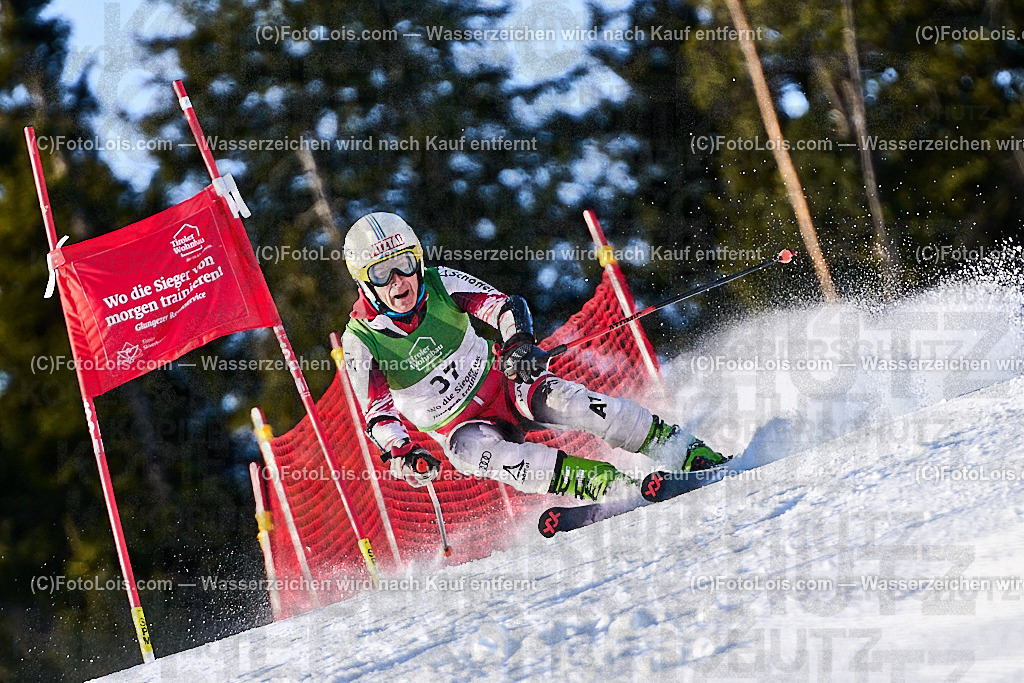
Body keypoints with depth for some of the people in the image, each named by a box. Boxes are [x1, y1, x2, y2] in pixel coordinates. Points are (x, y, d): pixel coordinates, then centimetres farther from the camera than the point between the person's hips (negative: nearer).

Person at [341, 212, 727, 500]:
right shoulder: (361, 340, -15)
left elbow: (504, 306, -11)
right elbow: (378, 415, -14)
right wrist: (400, 454, -33)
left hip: (501, 382, 1)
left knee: (563, 400, -28)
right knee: (471, 453, -35)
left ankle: (689, 455, -26)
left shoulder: (439, 284, -11)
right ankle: (611, 485, -44)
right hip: (463, 426, -1)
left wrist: (519, 342, -32)